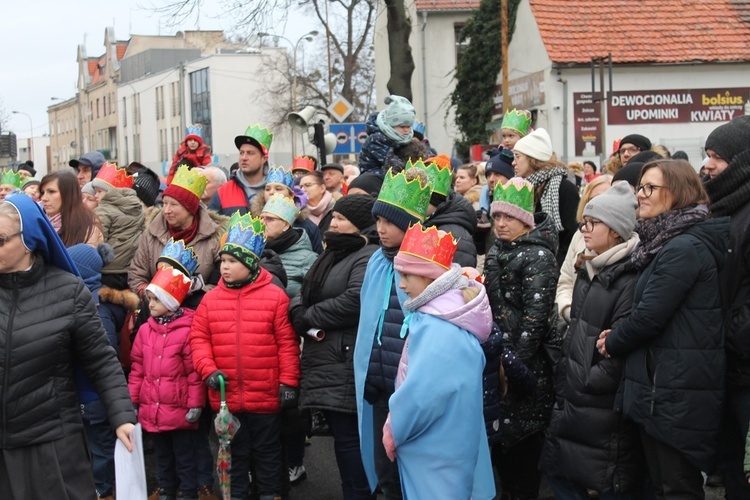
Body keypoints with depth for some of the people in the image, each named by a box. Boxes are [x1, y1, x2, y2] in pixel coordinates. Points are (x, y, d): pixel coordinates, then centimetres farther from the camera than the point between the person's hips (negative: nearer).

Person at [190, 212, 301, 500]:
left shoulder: (274, 297, -7)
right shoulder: (211, 299, 2)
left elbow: (287, 343, -6)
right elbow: (199, 339, 3)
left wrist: (288, 381, -8)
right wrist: (208, 369, -11)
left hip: (265, 395, -3)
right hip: (226, 396, 3)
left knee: (267, 450, 12)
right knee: (234, 451, 17)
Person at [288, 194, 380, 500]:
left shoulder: (370, 256, -11)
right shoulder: (332, 255, 21)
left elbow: (355, 301, -25)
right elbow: (303, 295, 18)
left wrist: (308, 318, -12)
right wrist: (300, 315, -7)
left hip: (348, 367, -10)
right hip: (326, 367, 10)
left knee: (349, 440, -8)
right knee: (343, 438, 14)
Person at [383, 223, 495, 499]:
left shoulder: (440, 331, -25)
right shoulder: (440, 313, 6)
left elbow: (421, 395, -25)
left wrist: (393, 431, -10)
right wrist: (396, 426, 9)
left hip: (437, 454, -9)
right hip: (433, 446, 9)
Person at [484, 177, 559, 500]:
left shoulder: (538, 256, -12)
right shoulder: (497, 252, 13)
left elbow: (536, 317, -18)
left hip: (525, 365, -8)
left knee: (521, 439, -1)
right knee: (497, 437, 11)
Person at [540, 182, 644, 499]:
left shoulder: (629, 279, -16)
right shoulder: (588, 271, 13)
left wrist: (586, 382, -13)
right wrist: (565, 376, 14)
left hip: (606, 408, -9)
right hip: (573, 399, 9)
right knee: (557, 472, 16)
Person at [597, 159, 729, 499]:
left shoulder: (684, 249, -17)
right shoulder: (668, 243, 16)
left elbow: (649, 315, -19)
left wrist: (612, 343, -2)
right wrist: (618, 338, 4)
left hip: (675, 391, -10)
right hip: (665, 385, 10)